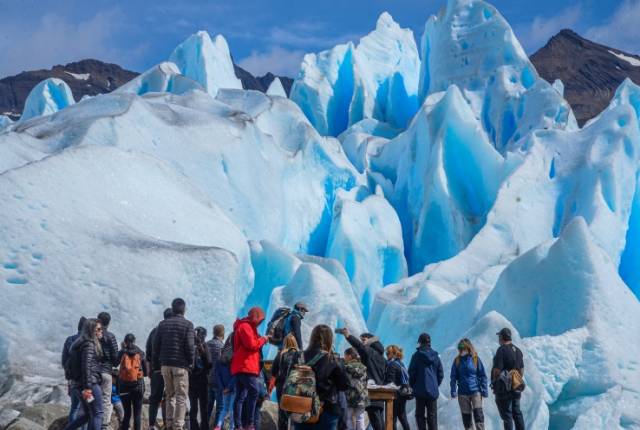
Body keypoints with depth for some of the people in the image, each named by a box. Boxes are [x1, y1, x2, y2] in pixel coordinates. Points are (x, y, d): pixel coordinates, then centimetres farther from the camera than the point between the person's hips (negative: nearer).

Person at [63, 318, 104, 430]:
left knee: (87, 413, 18)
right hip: (91, 383, -9)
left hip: (77, 384, 9)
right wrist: (88, 387, -25)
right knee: (97, 413, -4)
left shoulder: (80, 343, 18)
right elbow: (86, 366, -21)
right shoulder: (89, 345, -11)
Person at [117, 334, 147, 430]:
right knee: (137, 414, 2)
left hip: (124, 384, 1)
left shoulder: (122, 353, -1)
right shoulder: (140, 353, 1)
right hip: (138, 385, -1)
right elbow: (145, 372, 3)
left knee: (127, 413, 8)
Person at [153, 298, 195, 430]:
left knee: (170, 395, 14)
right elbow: (190, 346, -10)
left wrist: (157, 363, 13)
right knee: (181, 397, -2)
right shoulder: (187, 324, -5)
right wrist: (191, 362, 1)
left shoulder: (163, 324, 9)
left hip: (165, 365, 5)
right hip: (181, 365, -4)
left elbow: (156, 345, 8)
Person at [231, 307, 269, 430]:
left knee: (240, 397, 7)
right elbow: (251, 345, -16)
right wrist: (263, 339, -3)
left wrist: (260, 340, 13)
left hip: (240, 367, 11)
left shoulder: (247, 326, 25)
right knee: (254, 390, -20)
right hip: (245, 366, -11)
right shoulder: (245, 326, -8)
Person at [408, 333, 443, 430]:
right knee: (432, 416, 7)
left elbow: (411, 373, -6)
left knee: (420, 415, 3)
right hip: (433, 391, 3)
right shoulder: (435, 356, 5)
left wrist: (412, 386, 9)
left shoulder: (416, 356, -7)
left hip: (420, 390, -3)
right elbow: (441, 374, 9)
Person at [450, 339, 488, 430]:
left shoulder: (476, 359, -3)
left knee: (478, 414, -10)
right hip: (463, 393, 2)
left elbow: (482, 375, 0)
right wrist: (453, 391, -7)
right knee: (466, 416, 7)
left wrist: (484, 390, -4)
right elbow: (453, 377, 2)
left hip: (475, 391, -2)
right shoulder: (457, 361, 0)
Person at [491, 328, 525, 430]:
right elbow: (522, 370, 15)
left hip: (504, 388, -7)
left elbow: (497, 370, -19)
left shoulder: (501, 350, -15)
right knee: (517, 412, 14)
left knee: (507, 414, -3)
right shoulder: (518, 350, 10)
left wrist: (494, 385, -7)